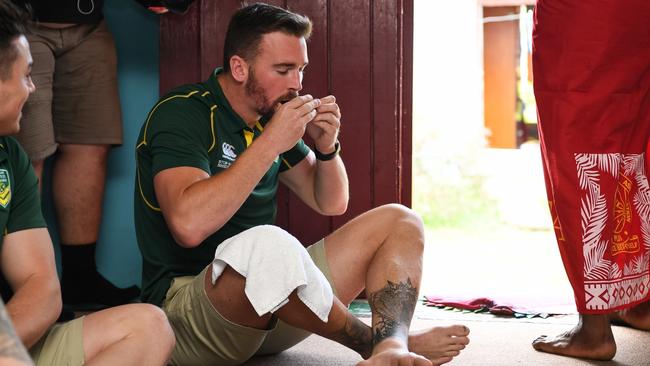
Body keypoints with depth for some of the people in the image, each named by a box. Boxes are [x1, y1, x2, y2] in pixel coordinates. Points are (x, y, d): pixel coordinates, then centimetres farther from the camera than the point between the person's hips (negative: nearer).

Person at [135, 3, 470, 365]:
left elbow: (332, 204, 18)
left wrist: (326, 145, -2)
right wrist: (269, 143, -23)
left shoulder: (271, 117, 12)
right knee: (269, 244, -41)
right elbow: (189, 225, -28)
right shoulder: (181, 113, -11)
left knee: (400, 222, -2)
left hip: (273, 291, 8)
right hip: (186, 303, -8)